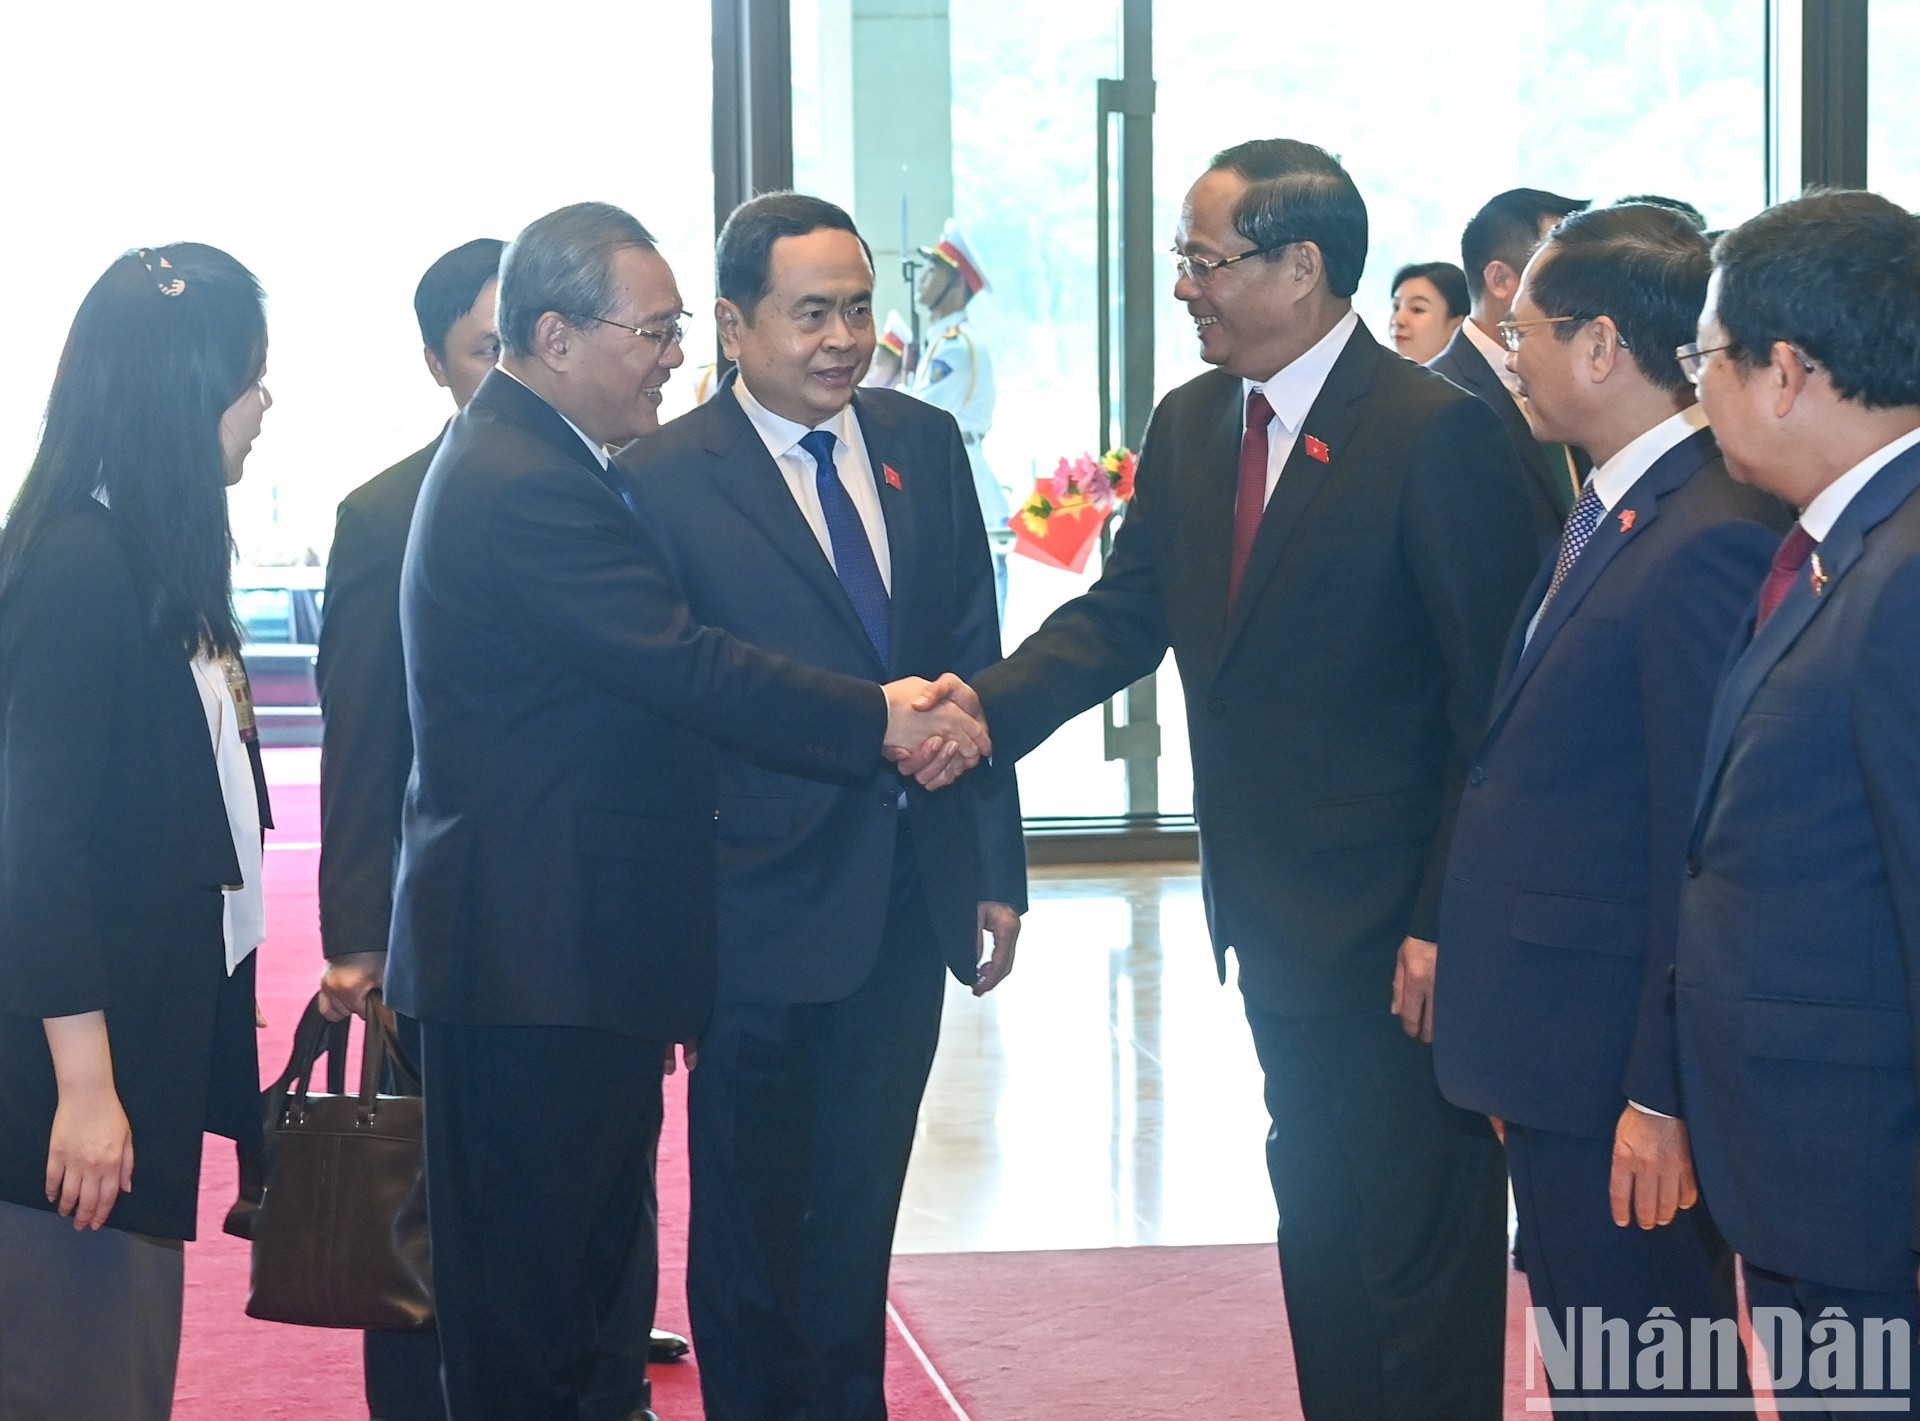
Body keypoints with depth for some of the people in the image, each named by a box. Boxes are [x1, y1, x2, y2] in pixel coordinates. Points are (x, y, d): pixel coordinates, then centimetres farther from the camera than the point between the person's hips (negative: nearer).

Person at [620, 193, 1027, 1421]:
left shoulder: (925, 445, 6)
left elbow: (973, 663, 8)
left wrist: (996, 870, 6)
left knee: (859, 1215, 15)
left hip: (910, 898, 4)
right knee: (751, 1218, 9)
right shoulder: (665, 480, -10)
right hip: (764, 901, -4)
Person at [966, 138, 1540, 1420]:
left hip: (1400, 936, -8)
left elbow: (1497, 701, -16)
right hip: (1276, 929, 8)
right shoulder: (1191, 426, 8)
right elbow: (1121, 616, 6)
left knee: (1418, 1261, 0)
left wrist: (1446, 926, -18)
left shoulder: (1436, 434, -16)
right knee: (1317, 1231, 19)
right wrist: (981, 711, -13)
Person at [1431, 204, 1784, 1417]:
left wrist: (1664, 1094, -21)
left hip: (1621, 1073, -10)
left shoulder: (1708, 542, -21)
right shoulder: (1607, 511, 11)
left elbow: (1705, 847, -22)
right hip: (1558, 1054, 10)